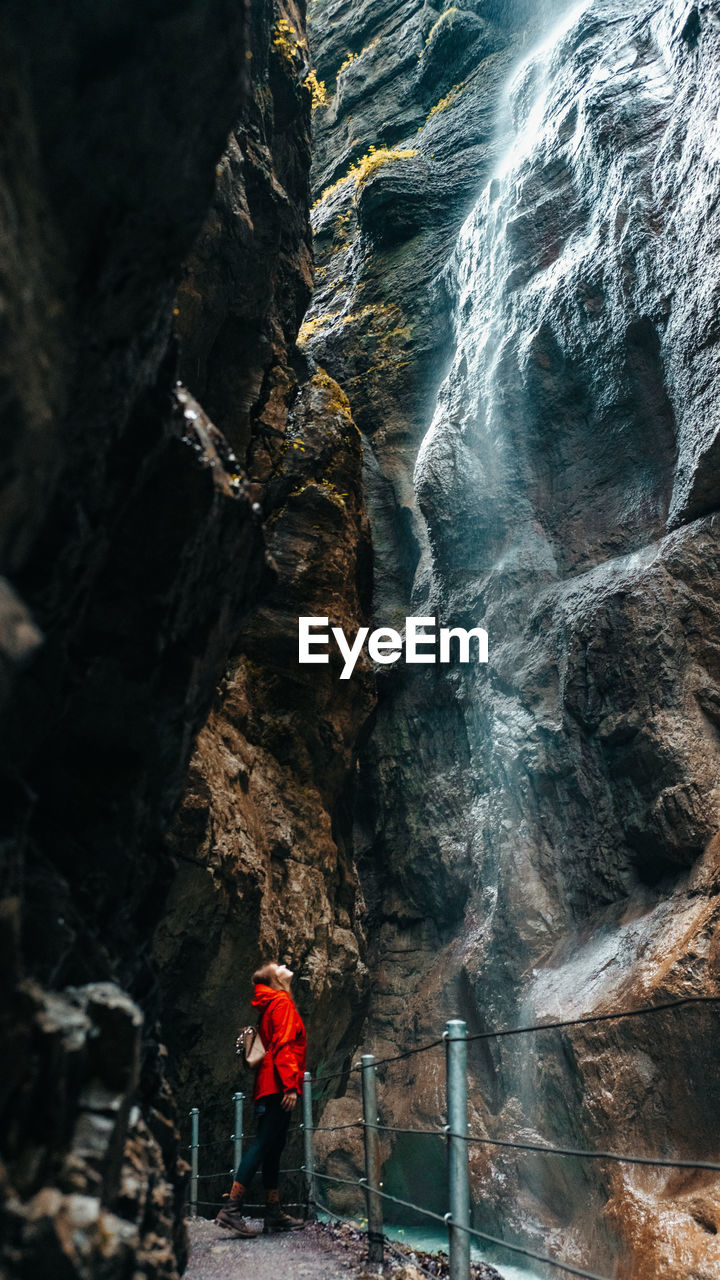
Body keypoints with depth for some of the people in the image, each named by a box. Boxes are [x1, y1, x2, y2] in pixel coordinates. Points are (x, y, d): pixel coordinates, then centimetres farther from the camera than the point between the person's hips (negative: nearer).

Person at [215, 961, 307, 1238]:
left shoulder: (271, 1005, 22)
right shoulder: (282, 1002, -5)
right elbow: (283, 1045, -15)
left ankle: (274, 1214, 11)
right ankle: (231, 1209, -16)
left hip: (270, 1088, 10)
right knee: (263, 1145, -13)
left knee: (273, 1148, 9)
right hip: (278, 1087, -10)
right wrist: (291, 1085, -21)